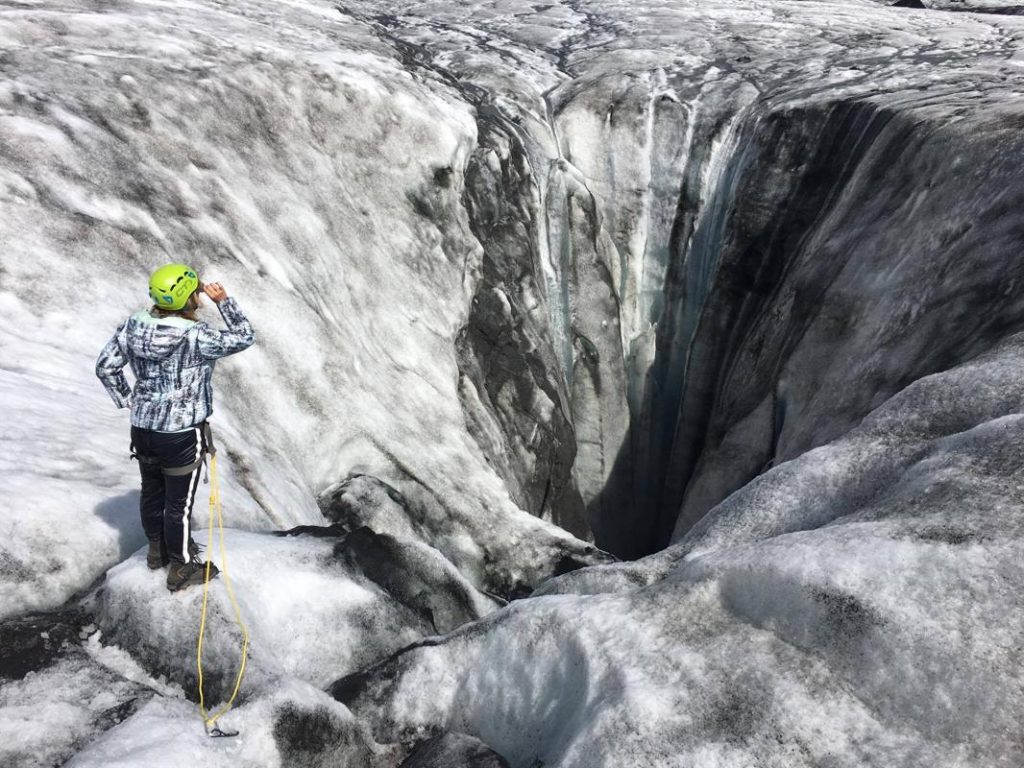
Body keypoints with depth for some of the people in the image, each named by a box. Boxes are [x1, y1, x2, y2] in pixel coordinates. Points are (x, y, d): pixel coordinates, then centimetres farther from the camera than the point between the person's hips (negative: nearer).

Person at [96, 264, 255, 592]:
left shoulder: (133, 326, -5)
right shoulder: (197, 337, -24)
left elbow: (106, 366, 3)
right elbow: (243, 338, -12)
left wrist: (129, 401, 12)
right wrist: (224, 301, -7)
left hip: (142, 429, 7)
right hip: (182, 435, -6)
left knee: (152, 492, 24)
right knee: (179, 502, 9)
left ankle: (158, 550, 46)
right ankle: (181, 569, 24)